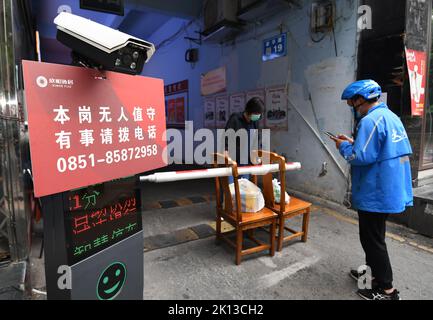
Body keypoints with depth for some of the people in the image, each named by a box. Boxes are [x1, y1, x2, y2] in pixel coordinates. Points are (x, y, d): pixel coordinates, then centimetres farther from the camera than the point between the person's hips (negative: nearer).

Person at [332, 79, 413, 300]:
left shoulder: (370, 121, -21)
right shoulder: (392, 116, 11)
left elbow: (361, 157, -25)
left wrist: (344, 146, -7)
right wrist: (354, 142, 11)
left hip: (375, 194, -10)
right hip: (390, 190, 10)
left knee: (372, 239, 4)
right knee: (373, 235, 23)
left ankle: (387, 290, 17)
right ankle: (374, 272, 39)